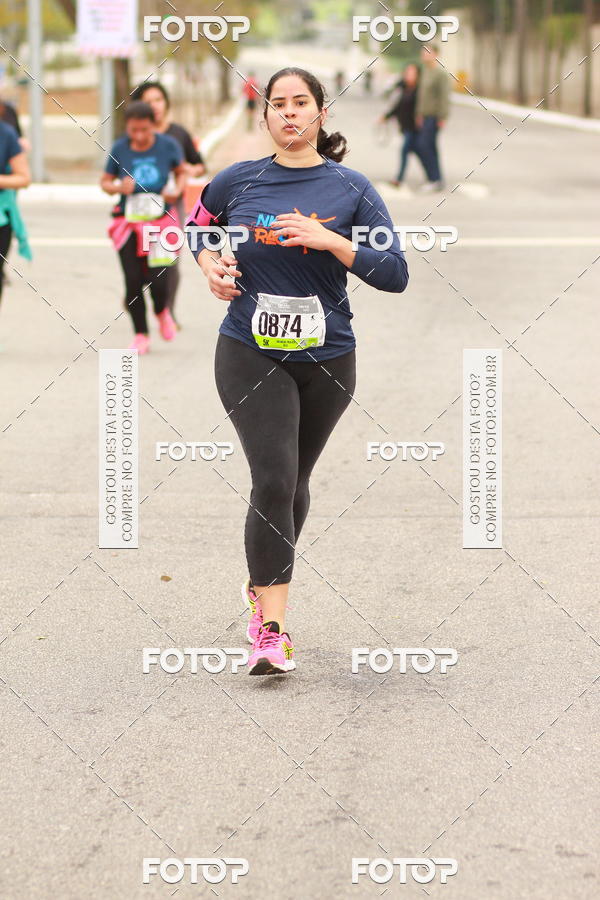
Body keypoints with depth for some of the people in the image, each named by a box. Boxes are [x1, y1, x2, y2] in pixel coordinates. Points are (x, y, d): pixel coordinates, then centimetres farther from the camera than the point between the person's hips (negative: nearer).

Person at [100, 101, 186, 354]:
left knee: (157, 279, -8)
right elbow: (105, 181, 5)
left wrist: (176, 191, -7)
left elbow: (181, 172, 12)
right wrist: (118, 187, -16)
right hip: (128, 222, 1)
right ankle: (141, 335, 14)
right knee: (133, 281, -2)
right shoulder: (119, 149, -5)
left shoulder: (167, 145, -5)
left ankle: (162, 312, 28)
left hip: (160, 220, -1)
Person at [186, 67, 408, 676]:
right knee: (274, 481, -16)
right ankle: (271, 628, -15)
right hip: (250, 353, -2)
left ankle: (263, 585, 42)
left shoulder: (351, 189, -1)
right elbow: (196, 227, 22)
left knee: (293, 483, 16)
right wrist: (209, 264, 1)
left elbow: (396, 274, -6)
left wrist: (330, 240, -17)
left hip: (327, 358, 2)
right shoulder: (237, 182, 1)